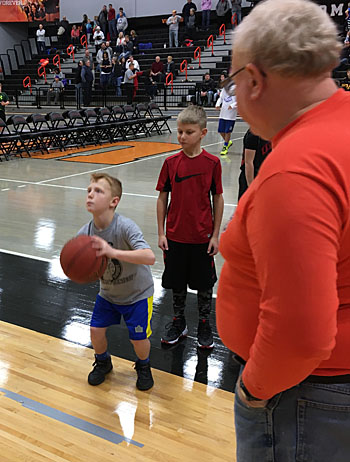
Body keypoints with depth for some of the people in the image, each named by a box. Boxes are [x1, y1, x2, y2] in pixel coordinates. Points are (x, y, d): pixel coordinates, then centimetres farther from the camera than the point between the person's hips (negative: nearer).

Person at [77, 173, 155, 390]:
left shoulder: (125, 227, -33)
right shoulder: (85, 233, -16)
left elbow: (150, 257, -46)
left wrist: (113, 252, -56)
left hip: (137, 293, -4)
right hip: (108, 293, 5)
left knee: (138, 338, -5)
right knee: (96, 330, 2)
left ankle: (143, 366, 30)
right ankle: (103, 363, 36)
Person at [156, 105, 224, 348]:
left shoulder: (212, 163, -7)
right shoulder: (171, 163, -3)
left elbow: (218, 199, -2)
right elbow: (162, 198, 3)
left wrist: (215, 235, -3)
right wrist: (161, 233, 0)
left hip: (202, 237, -1)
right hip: (175, 236, 2)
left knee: (204, 283, 11)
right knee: (177, 283, 14)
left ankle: (204, 324, 30)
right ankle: (179, 322, 33)